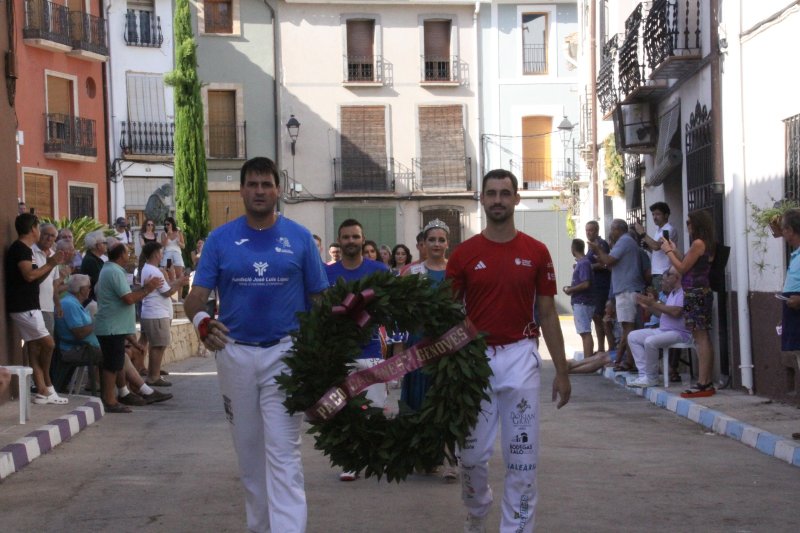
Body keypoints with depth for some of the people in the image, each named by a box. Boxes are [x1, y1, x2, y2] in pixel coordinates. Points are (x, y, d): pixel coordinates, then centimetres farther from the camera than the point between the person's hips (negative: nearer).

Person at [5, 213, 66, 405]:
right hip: (23, 307, -10)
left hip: (29, 306, 10)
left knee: (35, 348, 8)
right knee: (48, 343, -8)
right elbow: (29, 275, -24)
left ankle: (43, 392, 9)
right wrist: (49, 264, -11)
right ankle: (47, 387, 8)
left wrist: (51, 265, 10)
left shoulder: (25, 249, 18)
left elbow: (36, 279, 22)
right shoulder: (20, 248, -13)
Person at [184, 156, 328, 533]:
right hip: (235, 353, 2)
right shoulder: (220, 239, 3)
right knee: (248, 451, 13)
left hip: (285, 352, -2)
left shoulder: (299, 238, 2)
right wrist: (201, 321, -26)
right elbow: (196, 297, -3)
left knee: (283, 452, -10)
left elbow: (320, 299, 4)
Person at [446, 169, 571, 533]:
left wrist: (562, 370, 3)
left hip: (520, 357, 0)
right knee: (473, 451, 8)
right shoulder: (464, 254, 1)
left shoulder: (536, 253, 2)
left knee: (522, 452, 1)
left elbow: (547, 313, 5)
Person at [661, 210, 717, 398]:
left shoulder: (698, 243, -13)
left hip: (695, 294, -10)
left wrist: (668, 251, 2)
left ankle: (702, 384, -11)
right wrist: (675, 251, 21)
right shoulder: (707, 244, 16)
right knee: (704, 338, 10)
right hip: (701, 292, 10)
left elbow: (682, 268, -11)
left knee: (700, 338, -10)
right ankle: (707, 383, 12)